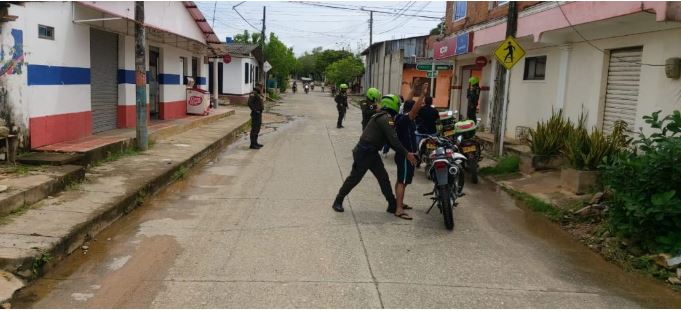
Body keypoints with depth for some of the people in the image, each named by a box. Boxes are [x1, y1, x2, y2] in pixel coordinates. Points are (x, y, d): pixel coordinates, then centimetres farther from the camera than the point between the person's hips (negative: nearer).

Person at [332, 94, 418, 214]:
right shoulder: (386, 118, -16)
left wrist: (403, 152, 17)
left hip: (372, 153, 10)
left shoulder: (382, 117, 16)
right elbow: (393, 139, -23)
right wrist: (406, 154, -20)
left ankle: (393, 205, 13)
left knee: (383, 177, 9)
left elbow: (389, 140, 20)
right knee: (354, 178, 1)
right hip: (364, 153, -10)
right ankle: (338, 201, 15)